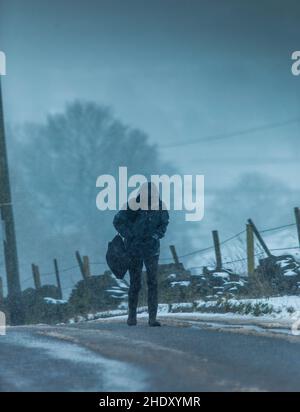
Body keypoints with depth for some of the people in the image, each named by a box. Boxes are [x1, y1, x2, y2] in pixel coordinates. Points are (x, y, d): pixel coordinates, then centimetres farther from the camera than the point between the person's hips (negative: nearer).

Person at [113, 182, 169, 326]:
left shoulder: (160, 206, -11)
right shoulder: (132, 206, -19)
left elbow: (164, 223, 7)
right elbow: (118, 221, -5)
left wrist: (157, 234, -11)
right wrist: (130, 236, -16)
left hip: (152, 249, 1)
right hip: (134, 248, -1)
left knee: (153, 282, -8)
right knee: (135, 284, 4)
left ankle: (153, 318, -6)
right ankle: (132, 315, 23)